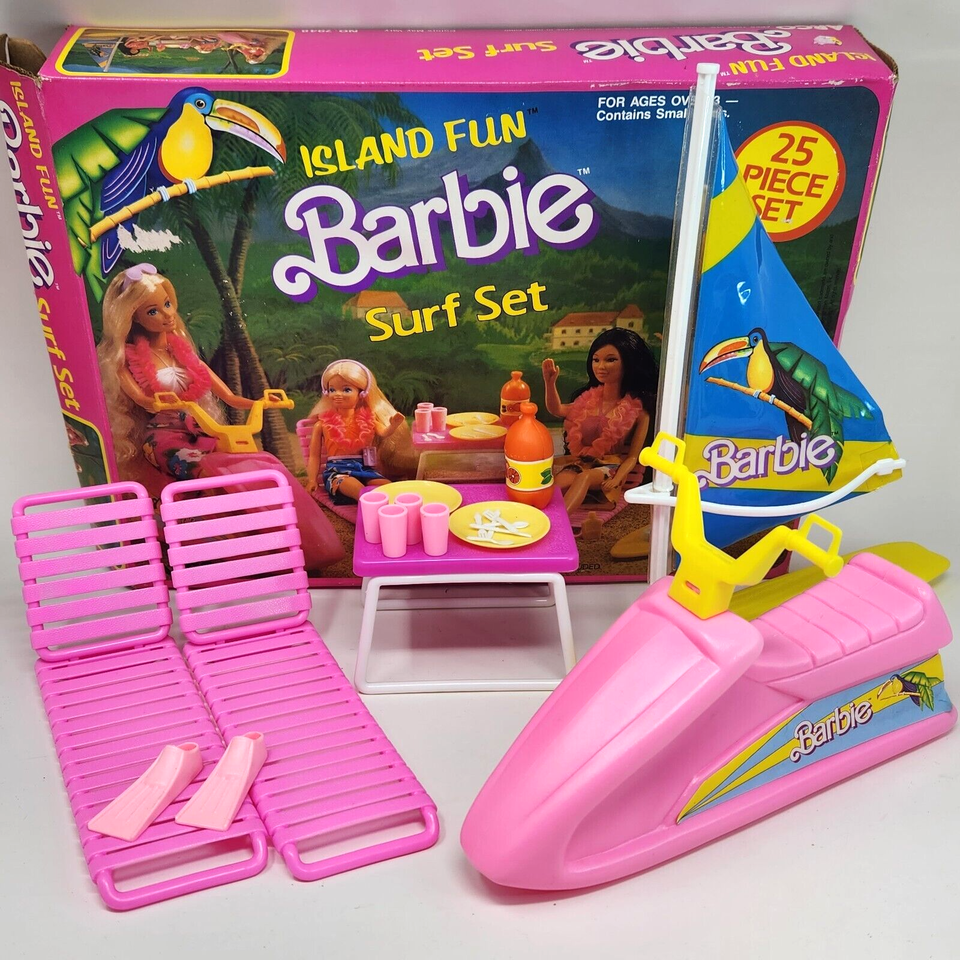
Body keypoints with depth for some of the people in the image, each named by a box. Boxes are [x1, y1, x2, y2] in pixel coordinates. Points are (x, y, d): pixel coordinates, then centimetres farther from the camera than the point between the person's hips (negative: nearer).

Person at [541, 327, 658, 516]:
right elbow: (557, 410, 23)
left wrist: (616, 479, -25)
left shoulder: (638, 408, -2)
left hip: (613, 466, -4)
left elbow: (633, 456, -5)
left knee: (585, 477, -39)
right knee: (557, 484, -32)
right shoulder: (589, 398, 11)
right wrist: (550, 382, 5)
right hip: (582, 461, 4)